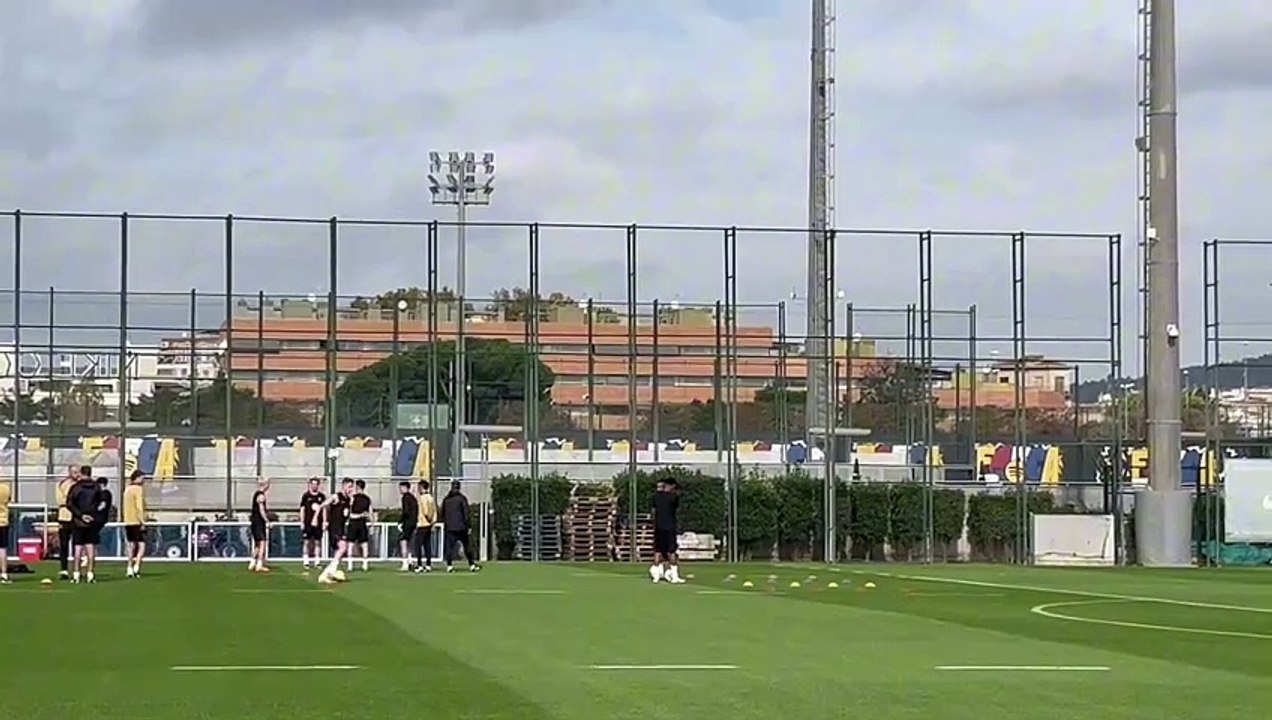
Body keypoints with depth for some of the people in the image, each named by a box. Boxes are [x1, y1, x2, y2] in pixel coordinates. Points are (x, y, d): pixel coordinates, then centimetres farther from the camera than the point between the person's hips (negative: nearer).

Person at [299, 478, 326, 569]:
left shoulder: (322, 496, 8)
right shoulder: (306, 496, 1)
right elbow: (302, 509, 2)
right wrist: (302, 522, -3)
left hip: (318, 523, 2)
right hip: (308, 523, -2)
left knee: (317, 542, 4)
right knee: (306, 541, -3)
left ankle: (316, 562, 9)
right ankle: (305, 562, 1)